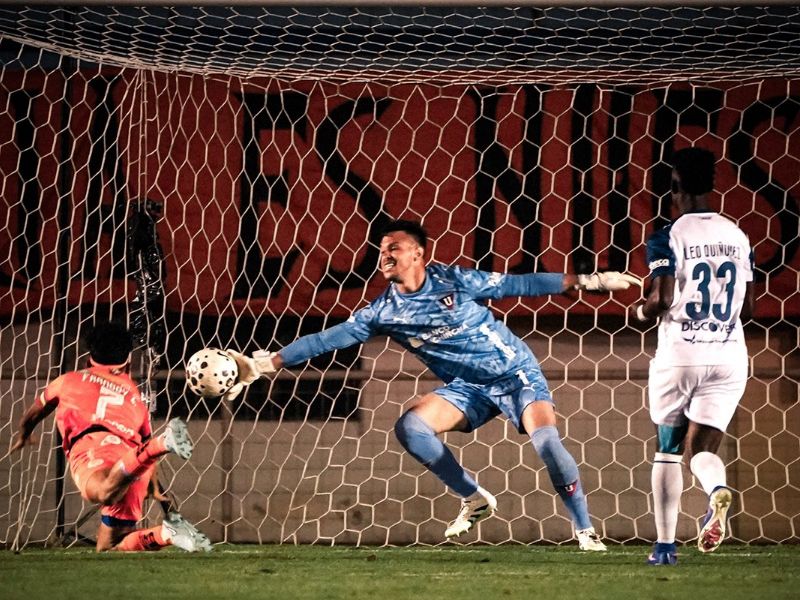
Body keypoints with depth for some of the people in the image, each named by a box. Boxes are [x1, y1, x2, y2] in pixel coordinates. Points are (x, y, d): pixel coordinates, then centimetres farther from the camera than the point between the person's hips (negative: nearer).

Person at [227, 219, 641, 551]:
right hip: (469, 388, 4)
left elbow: (517, 285, -8)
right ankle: (474, 500, -1)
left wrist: (583, 281, -9)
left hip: (515, 373, -4)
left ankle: (586, 532, -11)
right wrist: (266, 364, -9)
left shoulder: (453, 281, -14)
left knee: (547, 441, -25)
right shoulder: (385, 312, -5)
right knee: (409, 427, -17)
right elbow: (327, 339, -5)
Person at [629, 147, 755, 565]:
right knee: (701, 447, 9)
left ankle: (665, 545, 12)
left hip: (679, 354, -3)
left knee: (668, 448, 12)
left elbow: (661, 301, -15)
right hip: (729, 355, 3)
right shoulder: (738, 237, 8)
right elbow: (748, 309, 11)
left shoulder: (669, 237, -7)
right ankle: (717, 490, -26)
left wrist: (639, 311, 7)